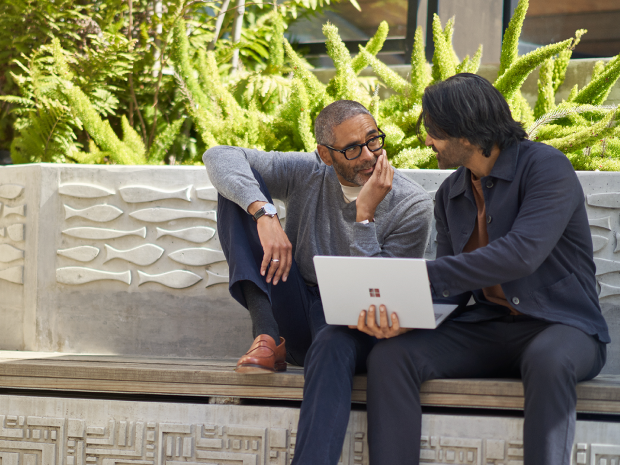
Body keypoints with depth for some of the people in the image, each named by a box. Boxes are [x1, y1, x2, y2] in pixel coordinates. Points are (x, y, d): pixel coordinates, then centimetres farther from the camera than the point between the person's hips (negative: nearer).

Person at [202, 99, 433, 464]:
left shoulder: (412, 205, -9)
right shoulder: (308, 174, -1)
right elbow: (220, 157, -11)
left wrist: (364, 215, -23)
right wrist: (265, 214, -27)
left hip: (354, 326, -4)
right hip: (296, 320, 4)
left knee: (333, 345, -44)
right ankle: (268, 339, -21)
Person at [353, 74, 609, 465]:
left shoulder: (546, 167, -11)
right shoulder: (451, 196, 11)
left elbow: (523, 253, -26)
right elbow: (455, 288, 8)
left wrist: (424, 275, -23)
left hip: (563, 327, -6)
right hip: (487, 327, 6)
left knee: (546, 361, -42)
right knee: (390, 356, -18)